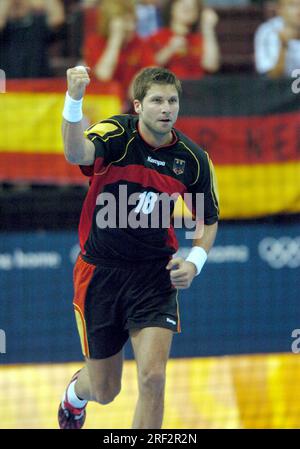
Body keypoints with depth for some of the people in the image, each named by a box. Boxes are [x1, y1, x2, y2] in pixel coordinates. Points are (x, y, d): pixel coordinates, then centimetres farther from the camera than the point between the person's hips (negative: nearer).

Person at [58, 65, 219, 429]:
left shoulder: (193, 159, -5)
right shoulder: (116, 134, -15)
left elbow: (208, 220, 11)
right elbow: (76, 154, -39)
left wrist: (194, 262, -8)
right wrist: (74, 100, -56)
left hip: (155, 274, 1)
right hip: (100, 272, -1)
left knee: (152, 377, -18)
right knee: (104, 391, 13)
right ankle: (76, 391, 52)